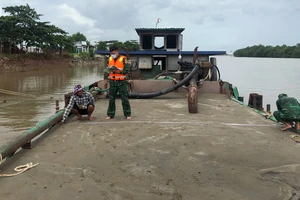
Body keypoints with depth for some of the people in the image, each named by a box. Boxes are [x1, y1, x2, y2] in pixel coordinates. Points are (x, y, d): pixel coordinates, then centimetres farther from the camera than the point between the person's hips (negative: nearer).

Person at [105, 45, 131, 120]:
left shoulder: (123, 59, -3)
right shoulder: (109, 59, 11)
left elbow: (126, 70, -7)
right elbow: (107, 69, 15)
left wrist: (118, 70, -20)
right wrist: (109, 69, -7)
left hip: (121, 82, -4)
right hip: (112, 82, 4)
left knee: (124, 99, 0)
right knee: (111, 99, 9)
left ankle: (127, 114, 9)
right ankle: (110, 114, 18)